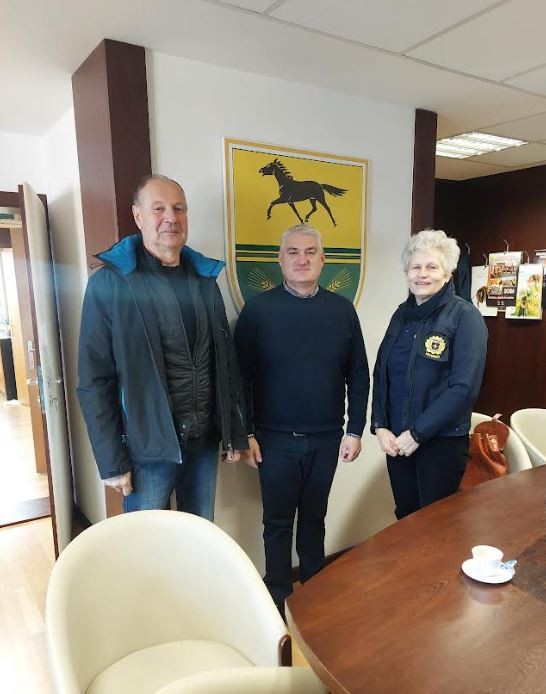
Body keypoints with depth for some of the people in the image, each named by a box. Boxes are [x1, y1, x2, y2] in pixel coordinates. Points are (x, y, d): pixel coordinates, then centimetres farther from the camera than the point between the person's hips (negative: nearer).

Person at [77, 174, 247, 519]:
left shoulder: (205, 279, 5)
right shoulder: (109, 284, -10)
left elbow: (227, 360, 8)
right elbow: (95, 381, -10)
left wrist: (236, 431, 8)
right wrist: (112, 461, -10)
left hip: (206, 440, 5)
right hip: (147, 448, -4)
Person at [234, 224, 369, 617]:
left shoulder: (341, 309, 0)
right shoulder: (259, 309, -7)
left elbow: (358, 375, 4)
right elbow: (240, 376, -6)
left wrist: (355, 429, 1)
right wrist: (244, 434, -7)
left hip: (326, 438, 2)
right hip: (275, 438, -2)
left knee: (314, 518, 19)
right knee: (278, 522, 13)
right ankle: (279, 596, 33)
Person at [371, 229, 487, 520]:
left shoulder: (465, 316, -9)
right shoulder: (402, 314, 7)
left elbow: (464, 387, -16)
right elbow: (381, 373, 8)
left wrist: (417, 433, -16)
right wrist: (380, 427, -4)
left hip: (441, 442, -4)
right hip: (396, 441, 5)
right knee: (405, 519, 17)